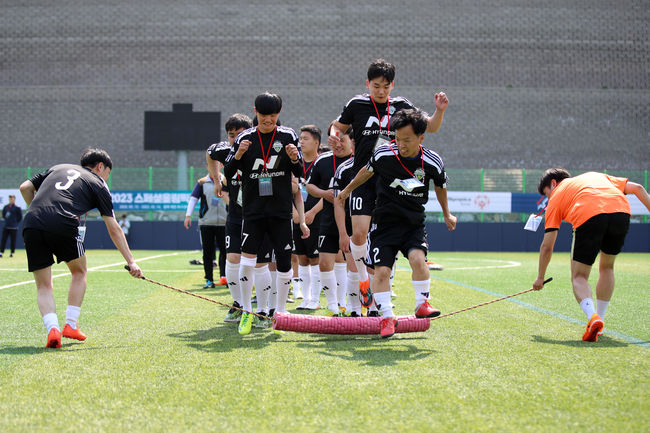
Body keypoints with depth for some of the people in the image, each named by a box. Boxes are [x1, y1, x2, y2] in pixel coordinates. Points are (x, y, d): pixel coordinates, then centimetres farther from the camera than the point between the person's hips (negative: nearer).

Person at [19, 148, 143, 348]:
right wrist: (131, 261, 15)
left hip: (31, 224, 3)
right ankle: (71, 325, 16)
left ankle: (52, 329, -9)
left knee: (43, 285, 12)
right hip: (63, 225, -3)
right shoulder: (98, 184, 19)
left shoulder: (58, 168, 32)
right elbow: (114, 229, 15)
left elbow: (25, 187, 22)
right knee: (79, 272, 23)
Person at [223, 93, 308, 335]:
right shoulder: (245, 138, 2)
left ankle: (280, 312, 20)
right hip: (253, 210, -1)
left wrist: (294, 159, -21)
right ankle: (246, 312, 4)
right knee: (247, 260, -11)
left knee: (284, 262, 3)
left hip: (281, 211, 1)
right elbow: (228, 173, 0)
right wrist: (239, 154, -18)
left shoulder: (288, 136, 2)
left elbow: (299, 174, 0)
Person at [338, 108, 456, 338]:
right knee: (381, 270, -9)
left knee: (418, 258, -25)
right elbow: (367, 171, 12)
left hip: (414, 223, 0)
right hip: (385, 222, 0)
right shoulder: (383, 154, -11)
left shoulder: (432, 162, -10)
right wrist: (348, 190, 25)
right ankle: (387, 317, 8)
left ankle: (422, 304, -3)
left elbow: (440, 186, 12)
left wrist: (447, 214, 24)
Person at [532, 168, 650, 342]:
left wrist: (540, 278, 32)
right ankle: (598, 321, 25)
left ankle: (592, 316, -21)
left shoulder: (556, 197, 28)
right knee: (606, 267, 26)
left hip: (588, 215, -4)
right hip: (621, 210, 4)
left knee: (579, 276, 8)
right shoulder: (596, 176, 39)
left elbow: (547, 246, 23)